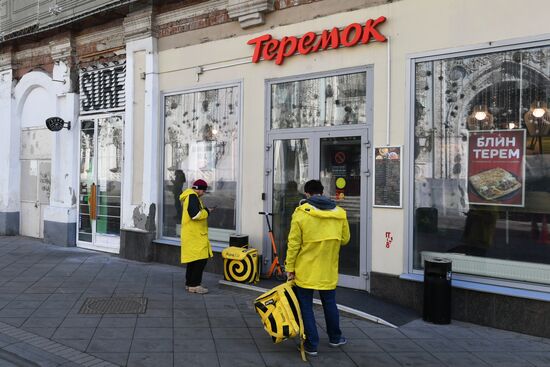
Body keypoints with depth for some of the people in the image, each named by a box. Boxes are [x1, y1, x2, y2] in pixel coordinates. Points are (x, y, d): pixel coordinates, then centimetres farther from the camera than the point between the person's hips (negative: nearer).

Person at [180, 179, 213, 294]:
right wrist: (206, 211, -10)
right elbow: (195, 215, -25)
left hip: (192, 235, 11)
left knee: (193, 259, 15)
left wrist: (205, 211, 10)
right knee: (201, 259, -9)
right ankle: (194, 285, -6)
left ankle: (189, 283, 22)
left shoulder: (189, 196, 19)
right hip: (195, 236, -11)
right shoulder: (192, 196, -15)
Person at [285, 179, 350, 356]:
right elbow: (345, 239, 8)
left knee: (306, 306, 8)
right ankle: (335, 338, 35)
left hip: (305, 270, -4)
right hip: (328, 270, 4)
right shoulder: (340, 213, -2)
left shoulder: (301, 213, -12)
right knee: (329, 303, 20)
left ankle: (312, 344, 11)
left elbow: (294, 243, -11)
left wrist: (290, 267, -4)